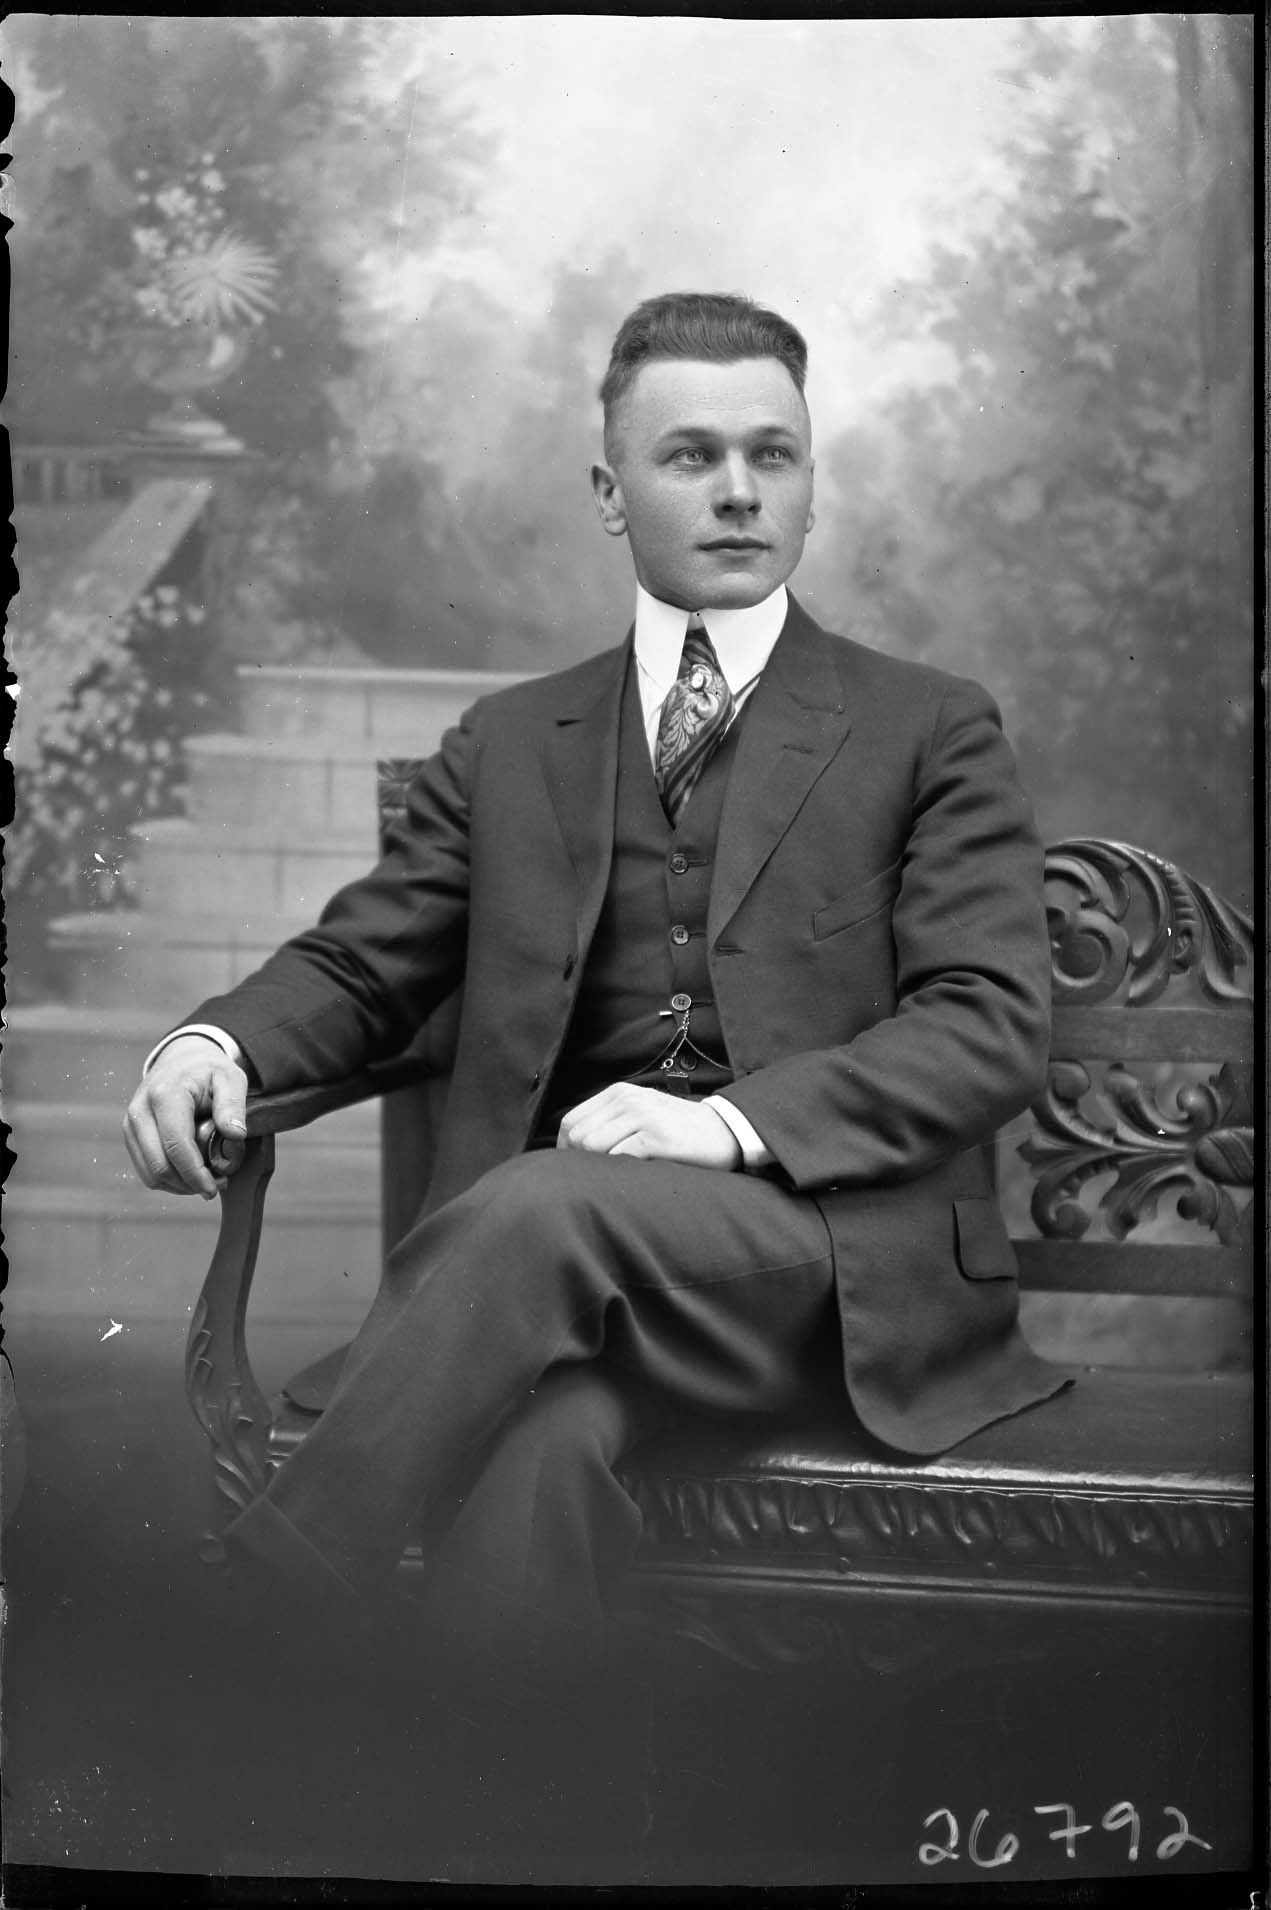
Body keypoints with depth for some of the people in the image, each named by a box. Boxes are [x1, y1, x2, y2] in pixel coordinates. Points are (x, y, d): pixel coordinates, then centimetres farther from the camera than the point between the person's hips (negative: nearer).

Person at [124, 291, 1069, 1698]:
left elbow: (991, 1029, 0)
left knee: (548, 1210, -33)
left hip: (839, 1242, -2)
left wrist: (730, 1121, -18)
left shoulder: (930, 731, 10)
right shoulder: (510, 744, 20)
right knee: (531, 1446, -35)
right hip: (565, 1258, 2)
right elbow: (361, 963, 19)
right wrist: (218, 1040, -6)